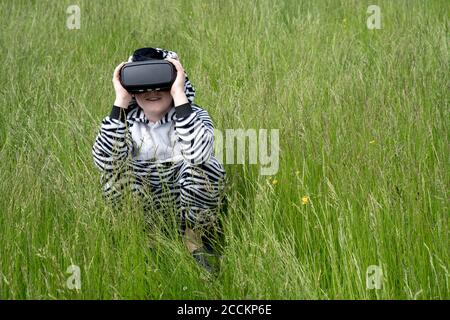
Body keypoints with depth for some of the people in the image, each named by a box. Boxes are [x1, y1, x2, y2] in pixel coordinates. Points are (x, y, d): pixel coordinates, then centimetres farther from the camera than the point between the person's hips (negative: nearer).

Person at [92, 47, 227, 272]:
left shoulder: (195, 115, -10)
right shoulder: (126, 120, -4)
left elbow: (197, 152, -35)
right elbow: (103, 161, -25)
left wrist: (179, 95, -33)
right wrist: (120, 102, -27)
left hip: (192, 212, -1)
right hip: (144, 213, 2)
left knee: (201, 166, -30)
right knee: (114, 175, -25)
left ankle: (194, 240, -8)